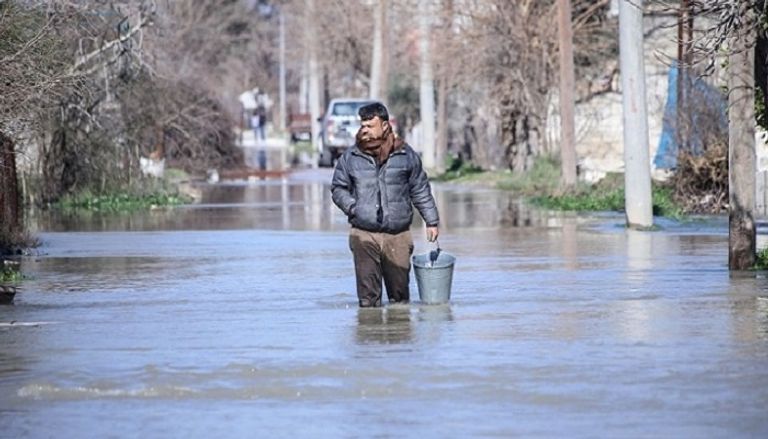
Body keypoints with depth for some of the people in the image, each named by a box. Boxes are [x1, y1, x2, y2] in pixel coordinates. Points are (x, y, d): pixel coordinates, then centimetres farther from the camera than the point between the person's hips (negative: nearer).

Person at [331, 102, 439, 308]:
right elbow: (338, 188, 12)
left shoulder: (405, 155, 5)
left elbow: (421, 191, 11)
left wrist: (431, 221, 9)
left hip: (398, 235, 0)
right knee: (368, 294, -4)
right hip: (364, 235, 0)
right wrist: (353, 208, -5)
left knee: (400, 289, 6)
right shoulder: (350, 157, 5)